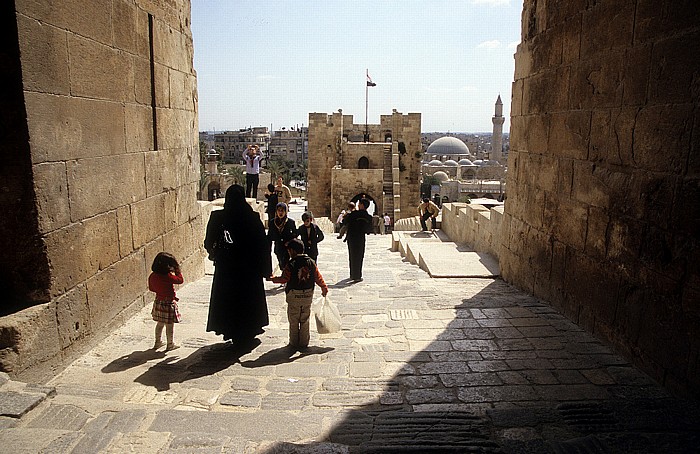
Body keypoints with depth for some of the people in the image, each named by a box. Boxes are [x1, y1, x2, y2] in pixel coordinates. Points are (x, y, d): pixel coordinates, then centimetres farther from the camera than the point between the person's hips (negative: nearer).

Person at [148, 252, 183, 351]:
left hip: (158, 302, 7)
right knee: (169, 325, 6)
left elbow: (151, 288, 9)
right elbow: (180, 280, -12)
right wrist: (177, 269, -5)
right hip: (168, 303, -7)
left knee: (160, 323, 21)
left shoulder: (152, 276, -4)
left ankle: (158, 342, 32)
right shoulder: (168, 276, -24)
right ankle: (170, 344, 17)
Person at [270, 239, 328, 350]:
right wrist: (324, 288, 14)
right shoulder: (311, 262, -3)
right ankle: (304, 342, 20)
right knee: (305, 320, 14)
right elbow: (318, 277, 1)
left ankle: (294, 342, 17)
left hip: (294, 296, -4)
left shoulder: (291, 264, -15)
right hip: (308, 295, 4)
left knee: (293, 321, 10)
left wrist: (272, 279, 6)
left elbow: (284, 279, -11)